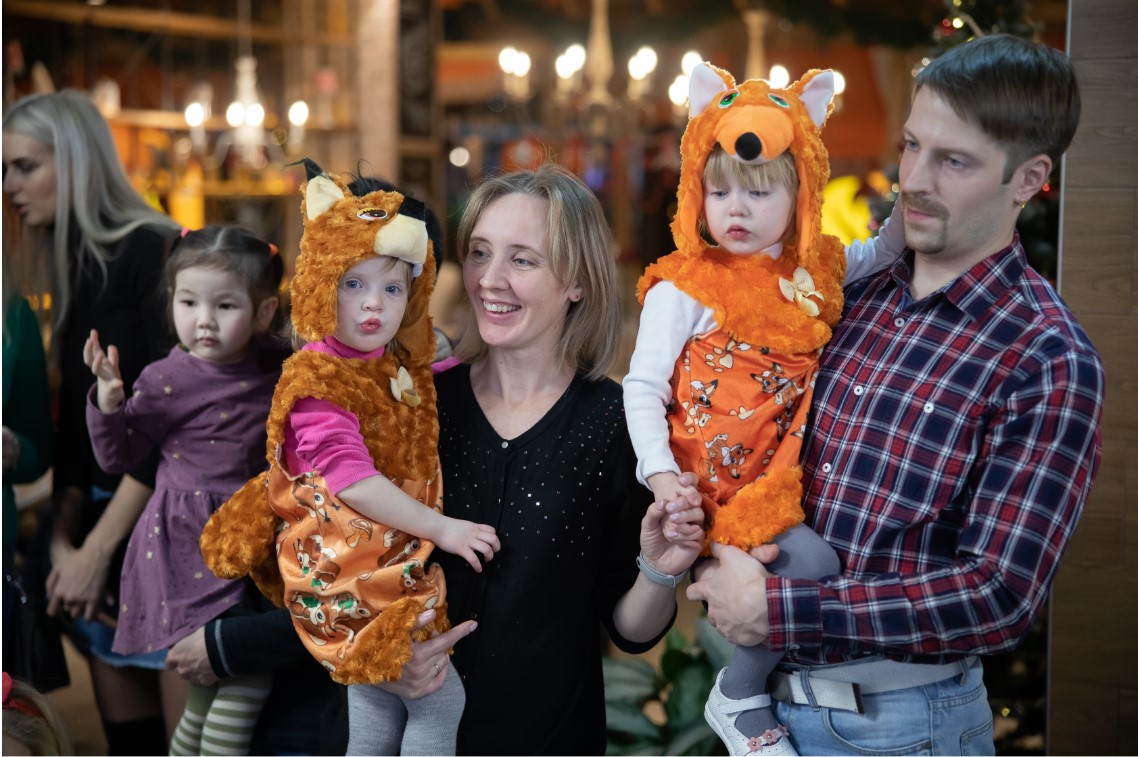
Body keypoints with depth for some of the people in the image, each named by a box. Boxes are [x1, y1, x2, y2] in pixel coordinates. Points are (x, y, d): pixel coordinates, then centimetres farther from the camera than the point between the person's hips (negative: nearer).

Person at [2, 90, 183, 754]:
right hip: (103, 531, 7)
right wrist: (64, 542, 0)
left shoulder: (154, 254, -9)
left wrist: (98, 549, -14)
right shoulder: (73, 270, 14)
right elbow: (76, 424, 12)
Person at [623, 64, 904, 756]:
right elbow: (643, 389, -8)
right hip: (726, 483, -7)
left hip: (790, 470, 7)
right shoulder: (685, 289, -8)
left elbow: (882, 255, 30)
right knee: (812, 563, -22)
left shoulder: (817, 269, 8)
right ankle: (740, 697, -2)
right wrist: (660, 472, -21)